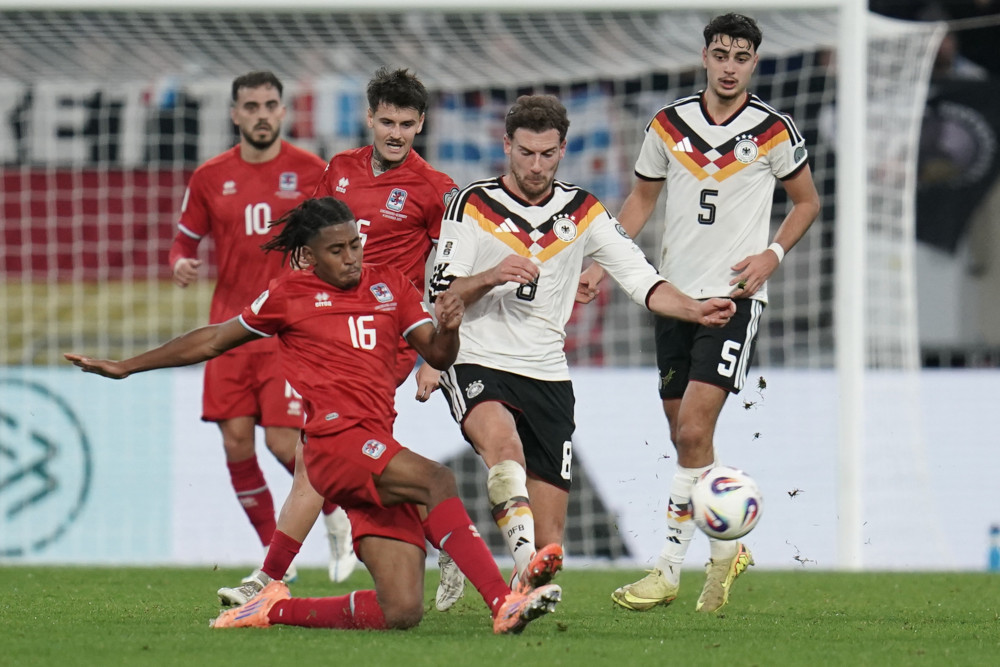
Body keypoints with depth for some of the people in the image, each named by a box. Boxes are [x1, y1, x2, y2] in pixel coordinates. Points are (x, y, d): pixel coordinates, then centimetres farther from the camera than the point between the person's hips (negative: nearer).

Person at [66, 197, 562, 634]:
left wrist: (447, 329, -9)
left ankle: (275, 609, 12)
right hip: (335, 438, -5)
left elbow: (438, 356, 15)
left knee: (401, 613, -7)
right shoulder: (289, 295, 11)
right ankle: (502, 603, -46)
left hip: (379, 448, 5)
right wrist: (125, 368, 24)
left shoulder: (390, 286, 20)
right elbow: (213, 341, 21)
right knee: (437, 479, -33)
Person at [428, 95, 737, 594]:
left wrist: (695, 310, -12)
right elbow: (440, 295, -3)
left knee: (549, 534, -2)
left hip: (547, 376, 4)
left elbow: (641, 280, 6)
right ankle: (528, 565, -49)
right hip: (477, 365, -4)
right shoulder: (473, 205, 1)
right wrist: (491, 277, -21)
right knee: (503, 441, -38)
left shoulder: (583, 212, 10)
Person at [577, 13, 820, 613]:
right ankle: (727, 550, 27)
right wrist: (601, 263, 7)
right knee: (686, 438, 8)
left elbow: (807, 202, 10)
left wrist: (771, 255, -5)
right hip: (674, 293, 4)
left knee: (693, 430, -15)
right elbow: (643, 198, 17)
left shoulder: (774, 131, -3)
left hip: (735, 297, -4)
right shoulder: (669, 125, 5)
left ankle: (670, 570, -12)